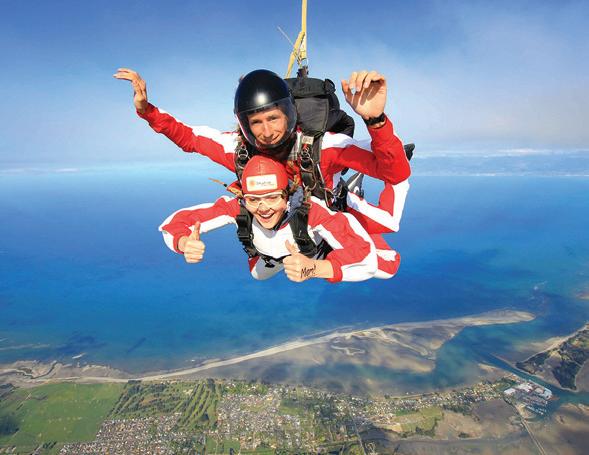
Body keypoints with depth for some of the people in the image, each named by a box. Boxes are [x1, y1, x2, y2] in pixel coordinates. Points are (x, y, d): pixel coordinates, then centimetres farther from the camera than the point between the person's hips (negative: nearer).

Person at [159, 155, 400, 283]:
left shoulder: (310, 208, -47)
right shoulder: (237, 207, -38)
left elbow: (367, 254, -53)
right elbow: (175, 222, -31)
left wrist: (313, 268, -70)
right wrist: (186, 243, -55)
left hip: (319, 252, -2)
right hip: (271, 257, 3)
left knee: (385, 266, -12)